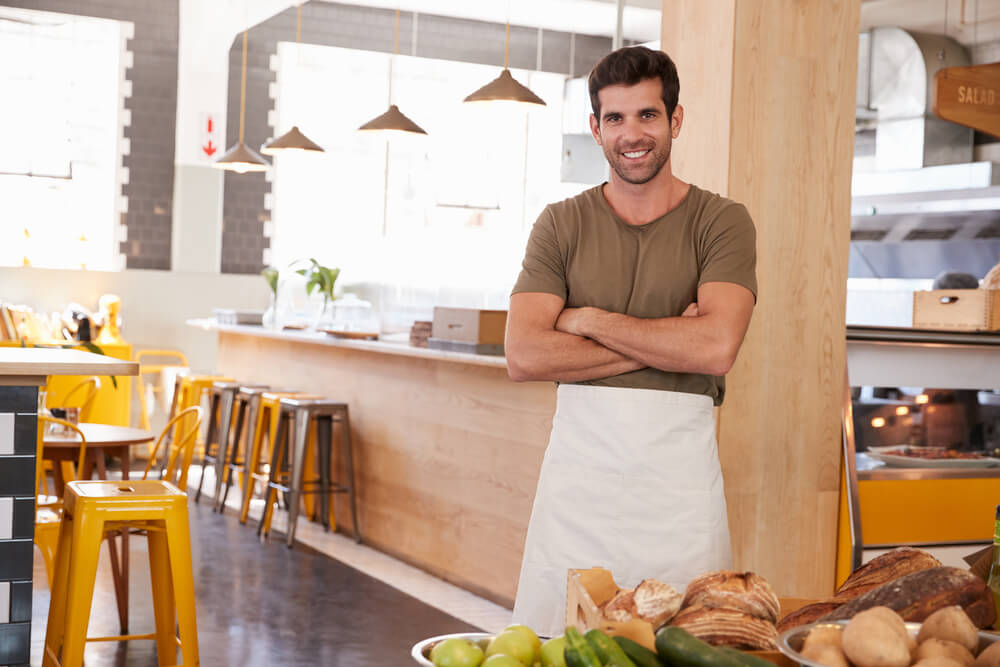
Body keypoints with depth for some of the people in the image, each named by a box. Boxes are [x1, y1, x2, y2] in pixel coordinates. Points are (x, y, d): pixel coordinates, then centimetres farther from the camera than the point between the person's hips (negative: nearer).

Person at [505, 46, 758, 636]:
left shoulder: (722, 222, 3)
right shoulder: (562, 224, 7)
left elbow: (716, 348, -14)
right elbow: (524, 356, -6)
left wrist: (590, 320, -7)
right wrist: (663, 345, -9)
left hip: (679, 476, -1)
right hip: (578, 470, 2)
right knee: (555, 643, 3)